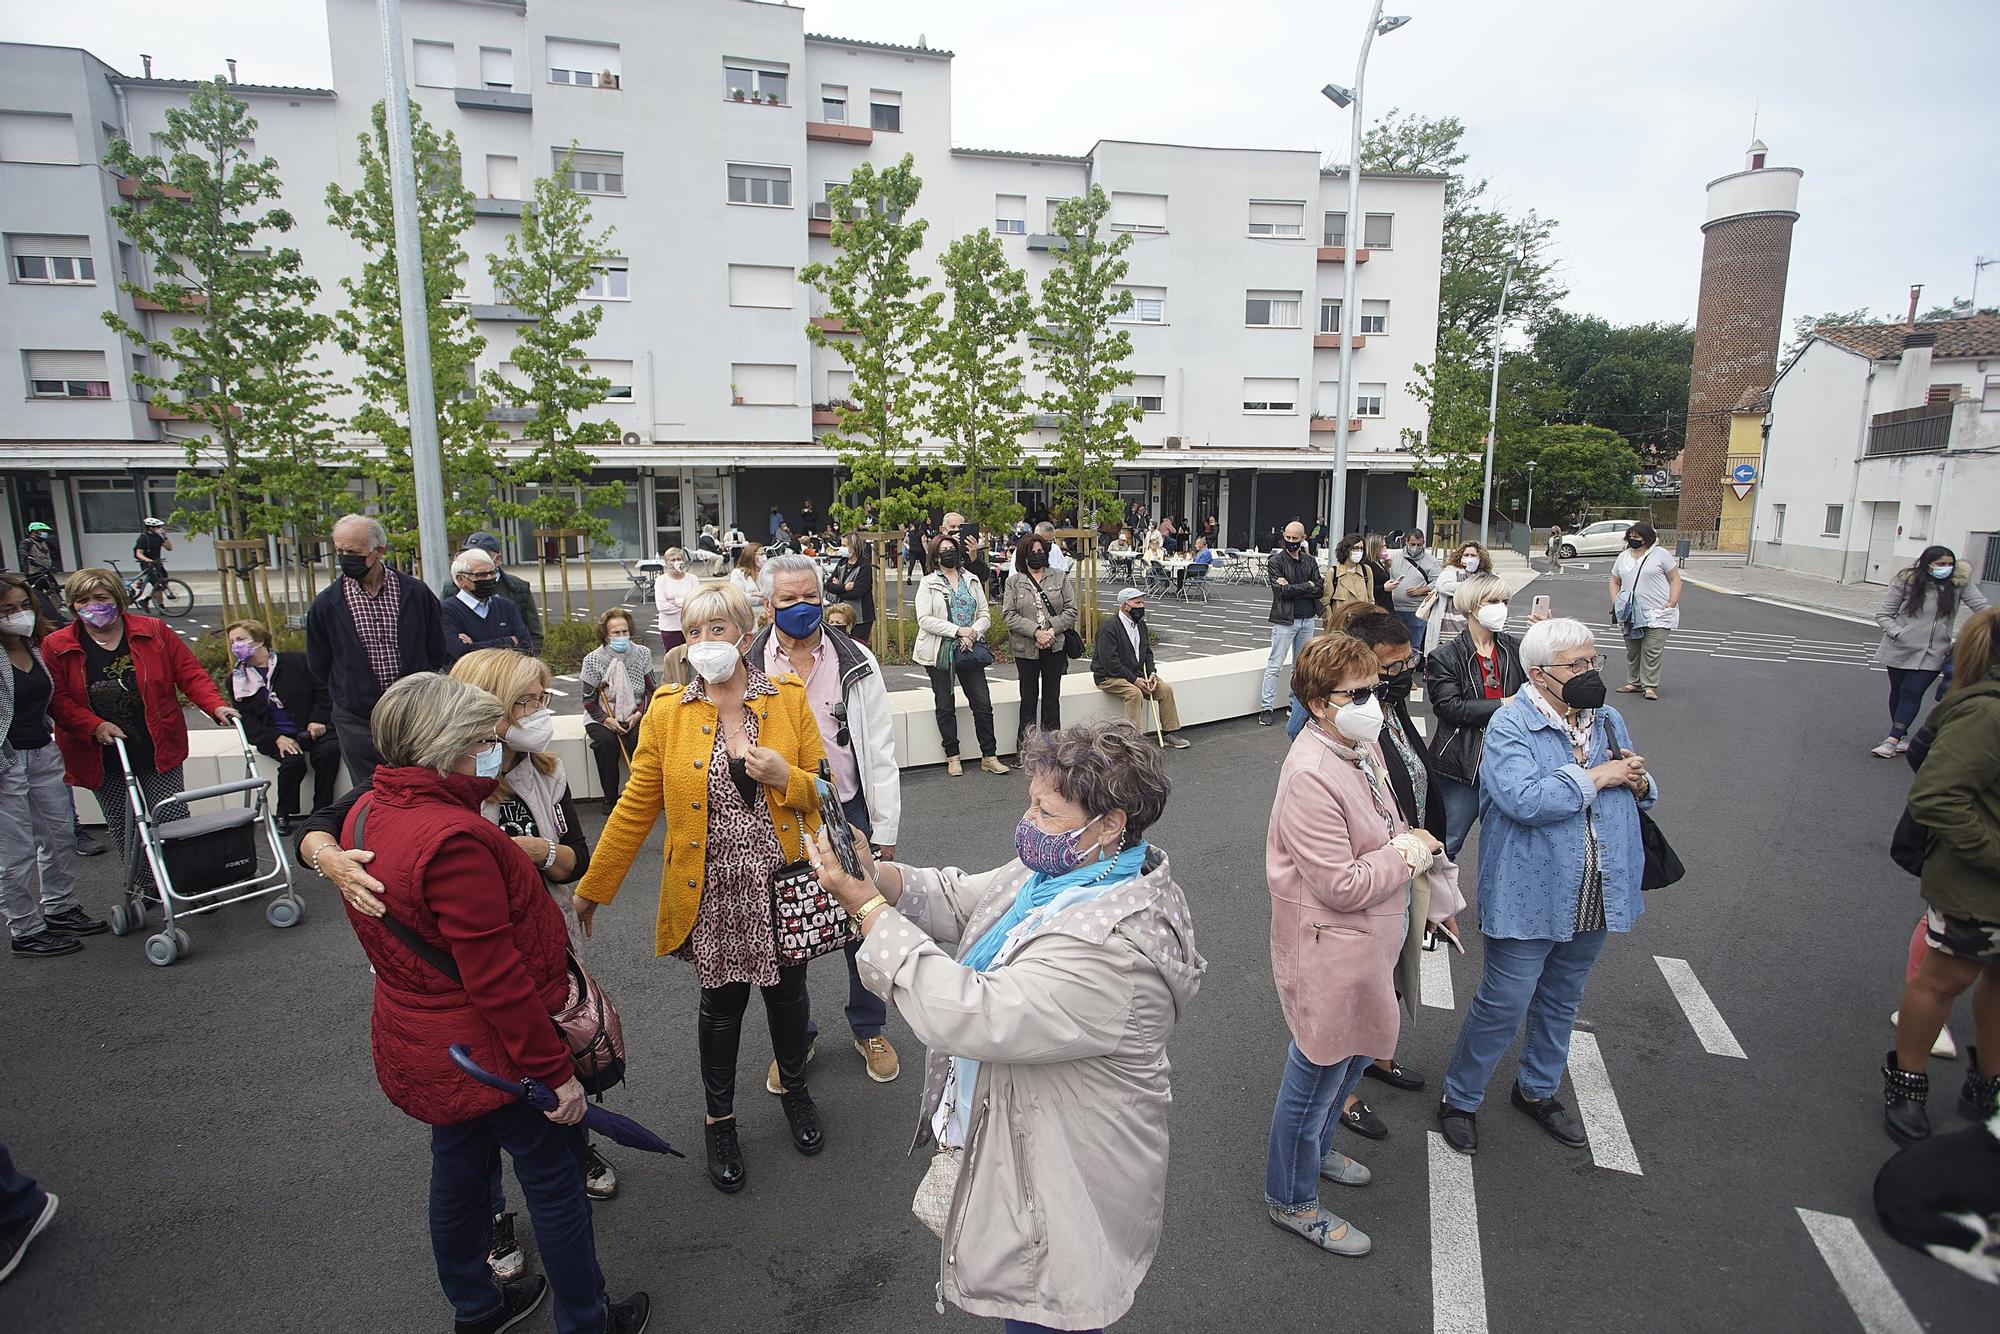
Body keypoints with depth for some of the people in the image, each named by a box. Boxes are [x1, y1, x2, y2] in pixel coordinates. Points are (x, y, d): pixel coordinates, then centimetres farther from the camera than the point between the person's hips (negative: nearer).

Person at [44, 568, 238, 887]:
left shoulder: (154, 632, 0)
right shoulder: (56, 647, 0)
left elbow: (189, 673, 0)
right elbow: (56, 699, -4)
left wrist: (215, 706, -15)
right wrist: (94, 726, -18)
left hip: (159, 751, -1)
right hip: (103, 759, 1)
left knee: (173, 819, -1)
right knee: (123, 829, 8)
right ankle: (146, 886, 22)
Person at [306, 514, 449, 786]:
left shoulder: (416, 593, -3)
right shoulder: (326, 603, -3)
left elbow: (438, 653, 6)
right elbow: (319, 668, 8)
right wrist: (355, 693, 8)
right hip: (358, 721, 0)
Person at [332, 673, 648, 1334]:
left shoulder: (369, 812, -1)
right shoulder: (454, 839, -31)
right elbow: (496, 977, -28)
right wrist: (555, 1070, -20)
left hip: (422, 1047, 9)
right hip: (490, 1052, -9)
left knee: (458, 1173, 25)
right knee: (555, 1182, 10)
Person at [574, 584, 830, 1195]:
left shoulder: (790, 699, -4)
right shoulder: (667, 712, -4)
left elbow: (823, 787, 1)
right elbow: (635, 807, 0)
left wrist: (786, 778, -19)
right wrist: (591, 887, 2)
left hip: (781, 882, 1)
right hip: (709, 889, 0)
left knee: (787, 991, 16)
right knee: (721, 1002, 12)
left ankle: (795, 1088, 45)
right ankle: (720, 1120, 37)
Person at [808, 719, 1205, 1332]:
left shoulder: (1116, 948, -35)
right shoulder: (1058, 868, -5)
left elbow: (969, 1015, -38)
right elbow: (961, 901, 3)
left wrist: (867, 907, -31)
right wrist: (873, 875, -16)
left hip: (1060, 1183, -8)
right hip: (1014, 1138, 8)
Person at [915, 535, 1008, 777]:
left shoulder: (972, 581, 11)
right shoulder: (928, 583, -1)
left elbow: (985, 615, 7)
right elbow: (924, 619, -12)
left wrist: (972, 634, -13)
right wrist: (958, 630, -18)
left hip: (969, 650, 3)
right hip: (939, 652, -2)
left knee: (983, 704, 0)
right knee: (945, 707, 7)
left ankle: (989, 757, 9)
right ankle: (952, 757, 19)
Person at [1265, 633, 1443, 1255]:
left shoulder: (1363, 745, 2)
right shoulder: (1311, 777, -29)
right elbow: (1343, 886, -28)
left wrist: (1410, 839, -3)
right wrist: (1407, 854, -14)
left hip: (1368, 943, 10)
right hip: (1328, 952, -10)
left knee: (1353, 1057, 28)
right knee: (1317, 1075, 9)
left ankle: (1317, 1149, 53)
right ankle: (1291, 1199, 32)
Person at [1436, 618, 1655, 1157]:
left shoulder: (1607, 720, 7)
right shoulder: (1510, 725, -17)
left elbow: (1642, 794, 17)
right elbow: (1525, 799, -31)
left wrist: (1637, 780, -7)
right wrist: (1596, 776, -21)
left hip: (1595, 901, 7)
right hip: (1530, 900, -7)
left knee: (1562, 1001, 23)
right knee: (1503, 1006, 2)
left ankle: (1538, 1089, 44)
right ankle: (1459, 1099, 22)